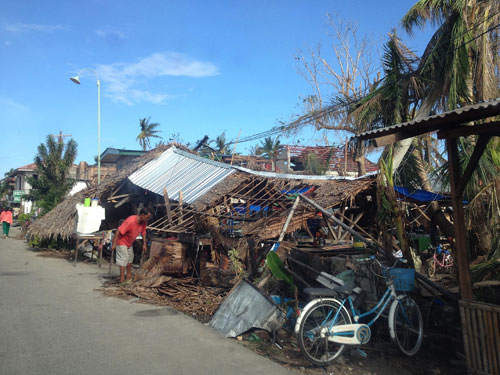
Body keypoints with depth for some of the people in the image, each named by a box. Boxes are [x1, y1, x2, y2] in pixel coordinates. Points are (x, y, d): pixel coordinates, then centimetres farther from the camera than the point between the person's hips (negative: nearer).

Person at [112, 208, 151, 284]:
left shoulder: (144, 222, -12)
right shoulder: (130, 221, -36)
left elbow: (143, 232, 4)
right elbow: (119, 231, -34)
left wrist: (144, 244, 5)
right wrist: (114, 244, -32)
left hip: (129, 242, 9)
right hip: (122, 241, -9)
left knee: (130, 258, 17)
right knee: (123, 259, -10)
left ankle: (128, 275, 32)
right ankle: (122, 279, -7)